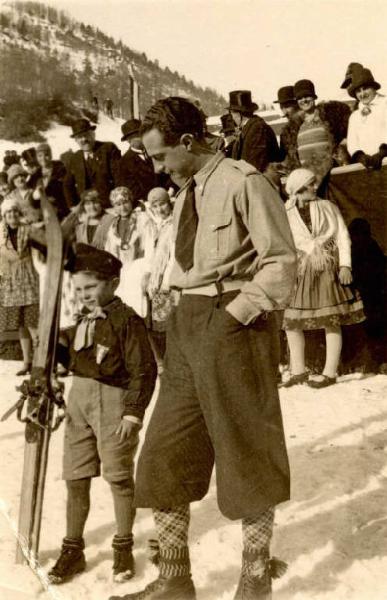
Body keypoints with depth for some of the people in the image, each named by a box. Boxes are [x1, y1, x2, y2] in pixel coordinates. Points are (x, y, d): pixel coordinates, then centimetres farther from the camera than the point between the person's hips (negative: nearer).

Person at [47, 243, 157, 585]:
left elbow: (143, 370, -14)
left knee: (118, 476, 4)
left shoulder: (127, 321, -12)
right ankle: (72, 549, 20)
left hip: (114, 402, -7)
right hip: (79, 400, 7)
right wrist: (56, 345, 2)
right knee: (75, 476, 9)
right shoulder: (83, 321, 12)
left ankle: (124, 548, 20)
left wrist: (133, 412, -17)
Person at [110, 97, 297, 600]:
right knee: (164, 453, 8)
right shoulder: (186, 193, 16)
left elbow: (282, 261, -11)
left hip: (233, 324, -8)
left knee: (247, 450, 5)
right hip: (187, 322, 8)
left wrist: (235, 314, -16)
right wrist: (185, 320, 8)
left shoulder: (242, 182, -9)